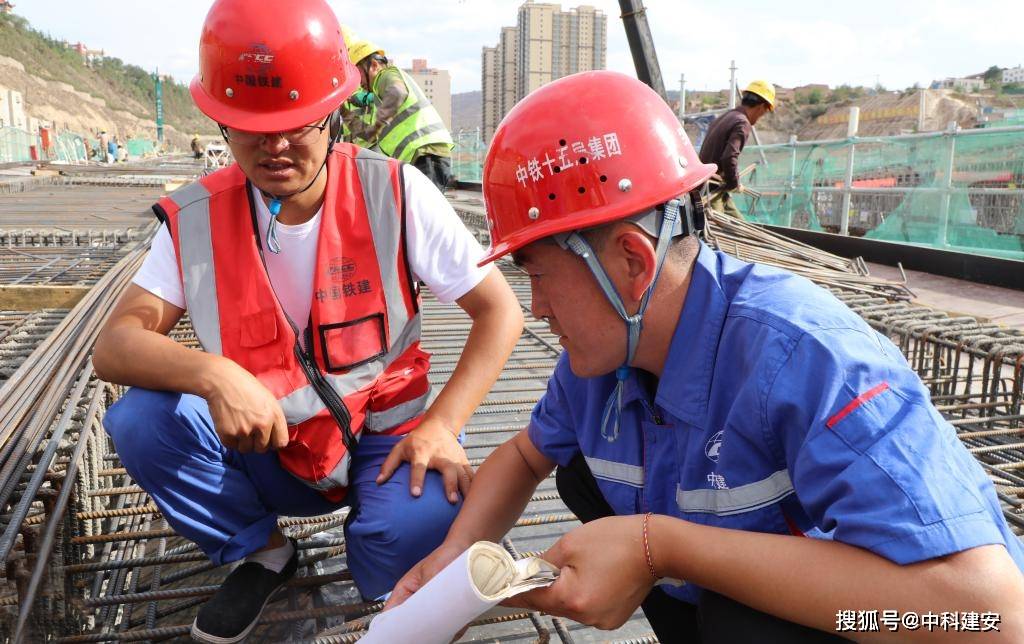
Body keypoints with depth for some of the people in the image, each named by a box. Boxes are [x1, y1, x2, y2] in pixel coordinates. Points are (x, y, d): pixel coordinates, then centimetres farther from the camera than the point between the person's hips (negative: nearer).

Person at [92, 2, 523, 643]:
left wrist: (442, 425, -21)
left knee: (420, 530, -32)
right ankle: (264, 554, 6)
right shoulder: (197, 217, -7)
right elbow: (114, 346, -13)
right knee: (143, 418, -21)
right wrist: (213, 372, -34)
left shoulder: (394, 193, -14)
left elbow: (500, 311, -10)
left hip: (382, 439, -2)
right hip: (267, 449, 3)